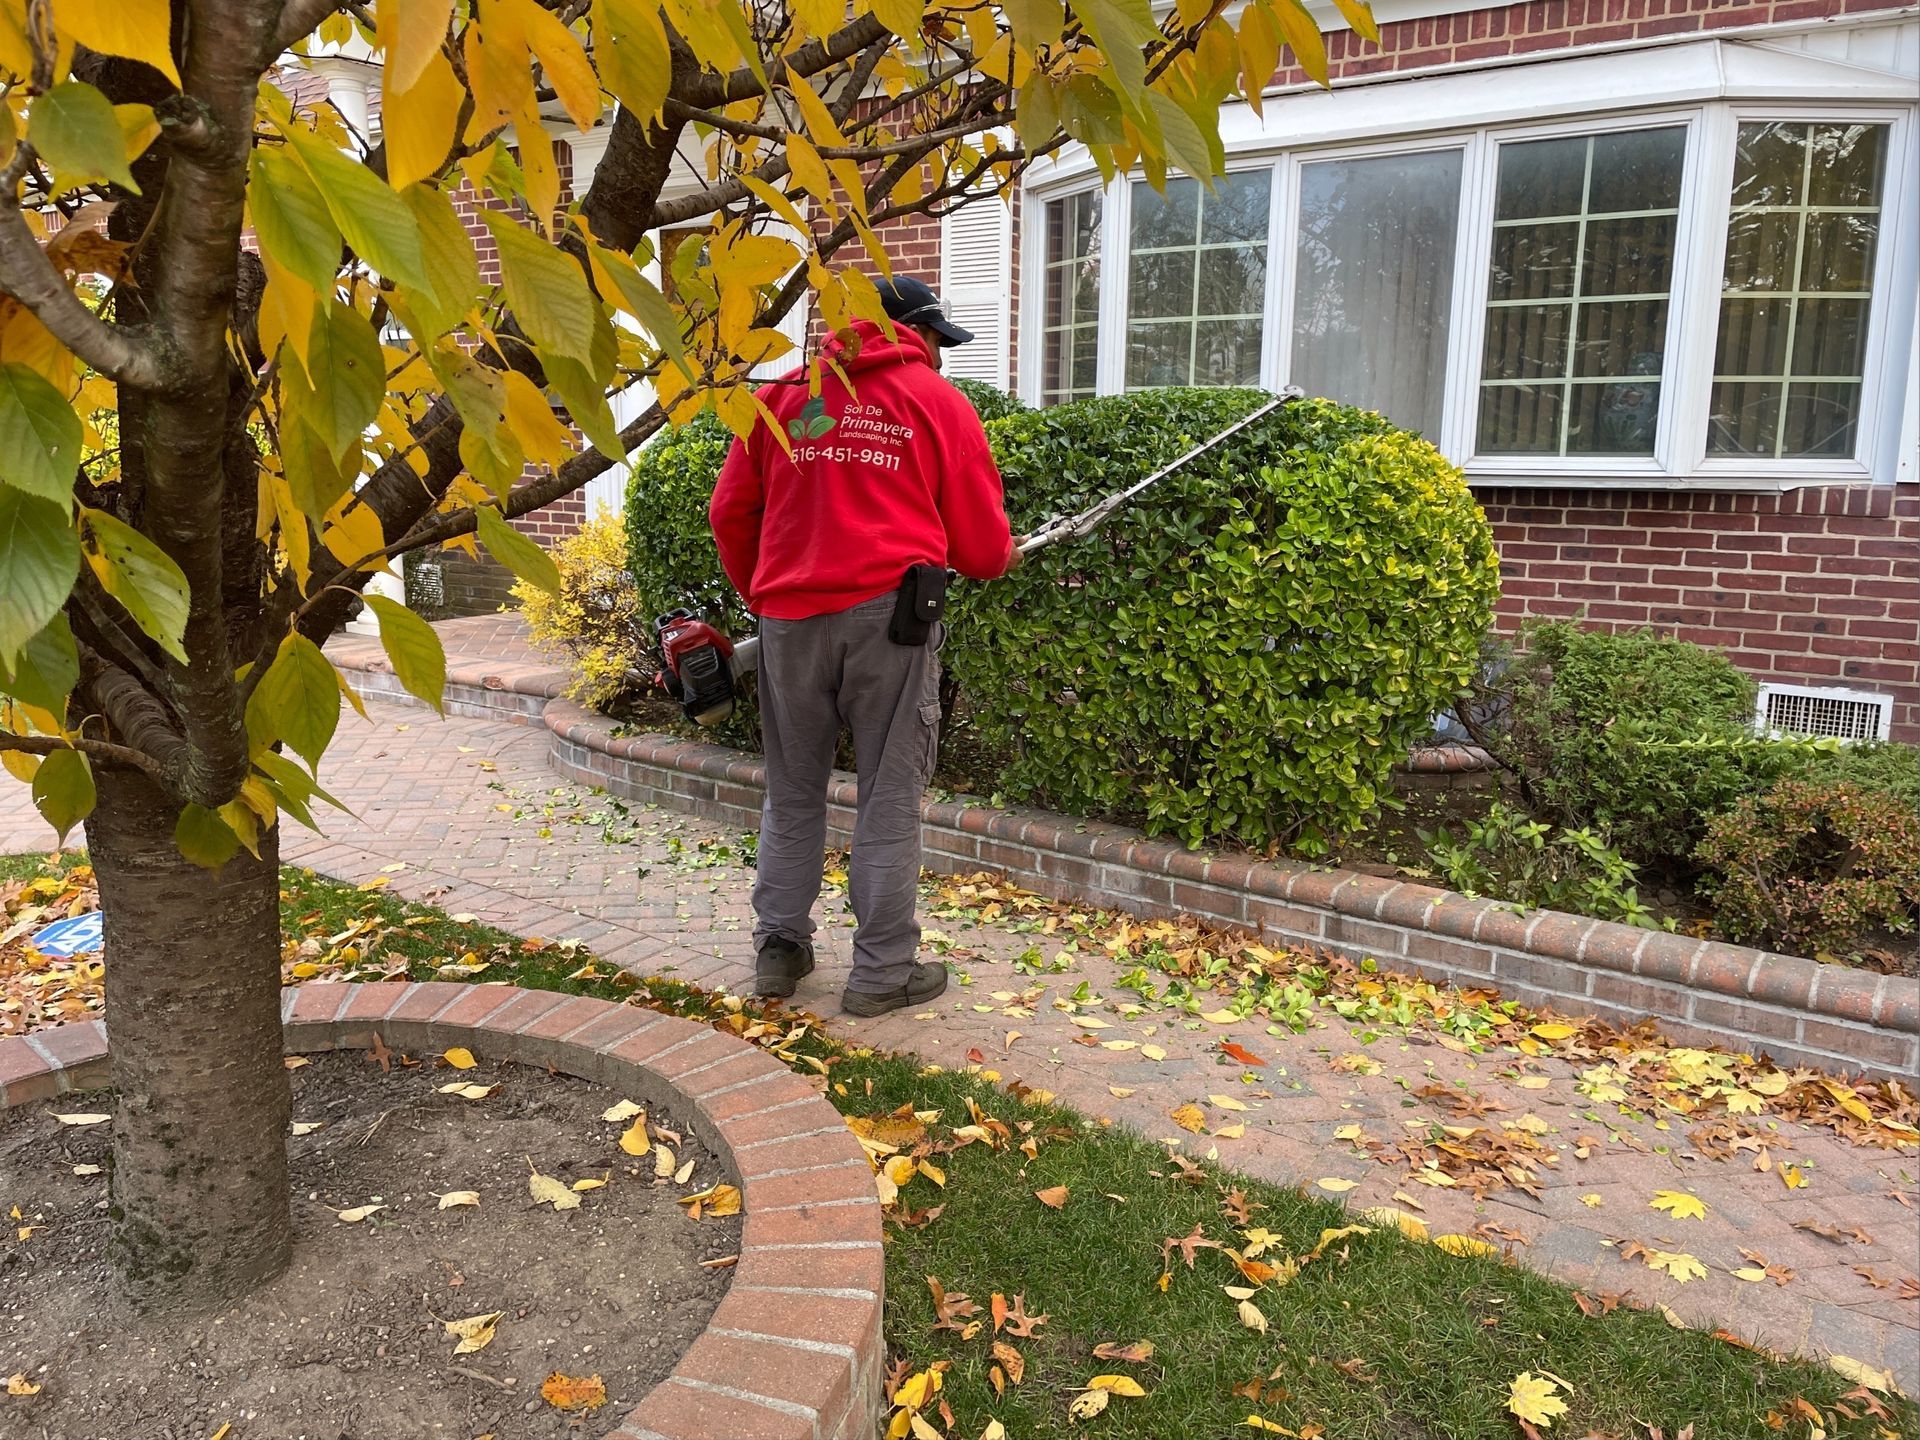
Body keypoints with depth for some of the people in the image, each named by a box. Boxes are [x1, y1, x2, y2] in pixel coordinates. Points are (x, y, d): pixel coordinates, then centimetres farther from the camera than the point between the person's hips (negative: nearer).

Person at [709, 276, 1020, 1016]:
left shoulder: (781, 396, 15)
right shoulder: (939, 403, 6)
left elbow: (730, 514, 13)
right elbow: (980, 539, 6)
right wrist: (1002, 559, 29)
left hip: (789, 616, 4)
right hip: (886, 614, -3)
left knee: (792, 791, 15)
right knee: (890, 797, 4)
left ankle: (778, 948, 20)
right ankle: (883, 971, 9)